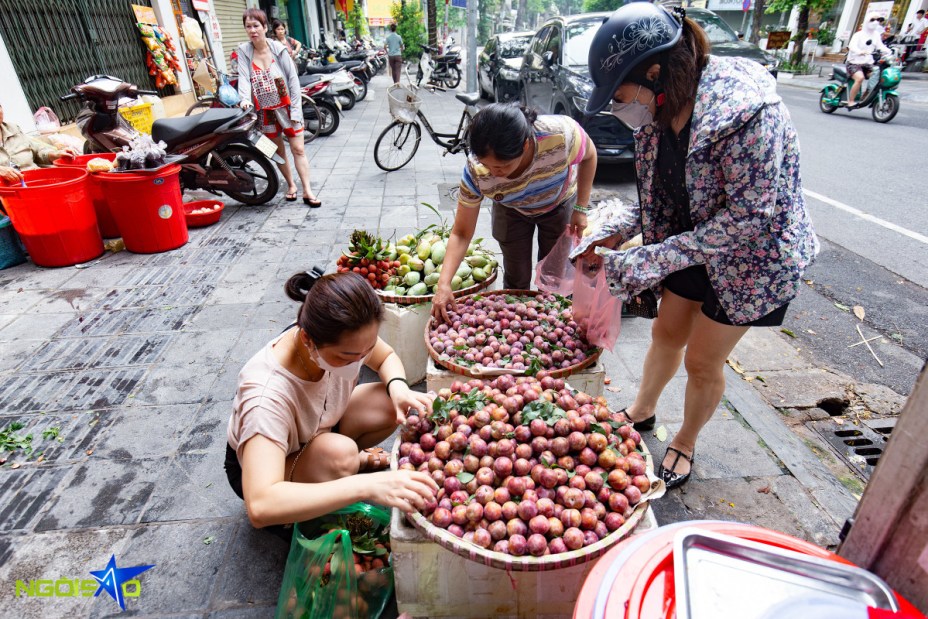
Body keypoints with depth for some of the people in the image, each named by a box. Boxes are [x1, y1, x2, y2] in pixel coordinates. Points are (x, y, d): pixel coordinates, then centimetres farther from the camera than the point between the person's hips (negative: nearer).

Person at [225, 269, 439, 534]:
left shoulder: (345, 339, -26)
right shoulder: (267, 394, -42)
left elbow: (386, 357, -4)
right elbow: (260, 506, -50)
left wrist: (398, 387, -27)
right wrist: (367, 486, -57)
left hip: (319, 428, 6)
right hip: (261, 464, -6)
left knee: (393, 403, -18)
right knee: (339, 453, -36)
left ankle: (352, 460, 8)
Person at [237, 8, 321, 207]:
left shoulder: (279, 49, -6)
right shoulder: (243, 51, -1)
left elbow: (293, 78, -6)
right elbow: (243, 77, -12)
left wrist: (296, 109, -12)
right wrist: (245, 99, -31)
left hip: (286, 107, -2)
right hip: (265, 111, 2)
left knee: (298, 149, -4)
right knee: (278, 151, 11)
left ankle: (307, 191, -2)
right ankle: (291, 185, 26)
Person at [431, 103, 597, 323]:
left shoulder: (561, 134, -42)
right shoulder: (476, 172, -38)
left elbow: (589, 156, -16)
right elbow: (461, 233, -29)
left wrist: (581, 208, -16)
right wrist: (444, 284, -40)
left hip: (559, 205, 0)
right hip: (512, 211, 0)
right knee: (516, 280, 5)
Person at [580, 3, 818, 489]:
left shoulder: (745, 108, -31)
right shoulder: (657, 113, -8)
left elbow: (749, 215, -29)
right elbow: (660, 194, 2)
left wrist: (655, 259, -32)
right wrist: (619, 228, -14)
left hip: (752, 254, -6)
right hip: (693, 244, 6)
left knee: (703, 359, 6)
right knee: (666, 332, 18)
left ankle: (685, 444, 33)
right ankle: (642, 412, 43)